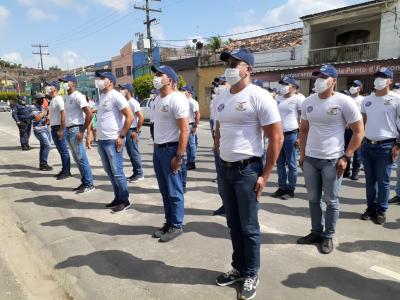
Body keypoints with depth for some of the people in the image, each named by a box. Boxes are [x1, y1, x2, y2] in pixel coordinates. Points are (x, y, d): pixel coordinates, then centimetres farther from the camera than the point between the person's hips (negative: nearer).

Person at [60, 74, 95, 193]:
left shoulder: (78, 96, -12)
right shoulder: (65, 97, 15)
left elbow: (89, 114, -19)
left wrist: (82, 131, -19)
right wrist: (65, 129, 14)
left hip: (76, 130, -9)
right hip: (68, 130, 9)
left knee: (81, 158, -6)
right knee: (77, 159, 12)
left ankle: (89, 184, 2)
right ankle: (84, 182, 20)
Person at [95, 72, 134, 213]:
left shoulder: (116, 96, -11)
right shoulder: (101, 97, 16)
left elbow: (130, 117, -17)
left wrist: (121, 136, -18)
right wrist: (99, 135, 17)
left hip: (113, 141, -9)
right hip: (102, 141, 9)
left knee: (117, 172, -3)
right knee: (109, 171, 14)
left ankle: (125, 201, 9)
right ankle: (118, 198, 26)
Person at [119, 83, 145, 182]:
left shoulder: (133, 102, -14)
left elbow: (141, 117, -20)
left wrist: (136, 131, -18)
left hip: (132, 131, -9)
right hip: (127, 130, 9)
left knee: (134, 153, -4)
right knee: (130, 153, 12)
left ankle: (140, 174, 5)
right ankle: (135, 173, 21)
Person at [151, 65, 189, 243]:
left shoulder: (177, 99, -14)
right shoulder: (157, 99, 13)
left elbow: (185, 130, -19)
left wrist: (179, 156, -21)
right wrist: (155, 148, 16)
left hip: (171, 150, -9)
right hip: (158, 150, 9)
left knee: (174, 191, 2)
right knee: (164, 190, 15)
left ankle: (177, 226, 16)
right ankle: (169, 222, 28)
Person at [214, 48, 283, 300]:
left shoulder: (259, 96, -13)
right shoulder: (223, 97, 9)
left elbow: (277, 138, -13)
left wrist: (265, 175, -13)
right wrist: (219, 151, 15)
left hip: (248, 169, -7)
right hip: (226, 169, 7)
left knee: (249, 227, 5)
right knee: (233, 224, 17)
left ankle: (251, 275, 24)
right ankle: (238, 268, 34)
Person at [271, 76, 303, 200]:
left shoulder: (298, 99, -6)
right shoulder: (278, 98, 12)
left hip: (291, 135, -6)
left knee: (291, 164, 4)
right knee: (280, 163, 11)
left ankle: (290, 189, 14)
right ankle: (282, 187, 22)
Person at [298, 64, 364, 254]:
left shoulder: (344, 102, -9)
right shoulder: (308, 102, 5)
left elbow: (359, 132, -5)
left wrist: (345, 157, -10)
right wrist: (302, 153, 10)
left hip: (332, 160, -4)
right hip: (310, 159, 5)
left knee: (330, 201, 7)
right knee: (313, 199, 13)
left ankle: (328, 236, 23)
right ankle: (316, 232, 29)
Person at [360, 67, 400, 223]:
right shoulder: (367, 100, 10)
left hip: (386, 146, -5)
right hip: (367, 145, 5)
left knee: (383, 181, 4)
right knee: (369, 179, 13)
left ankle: (381, 211, 18)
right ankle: (371, 207, 27)